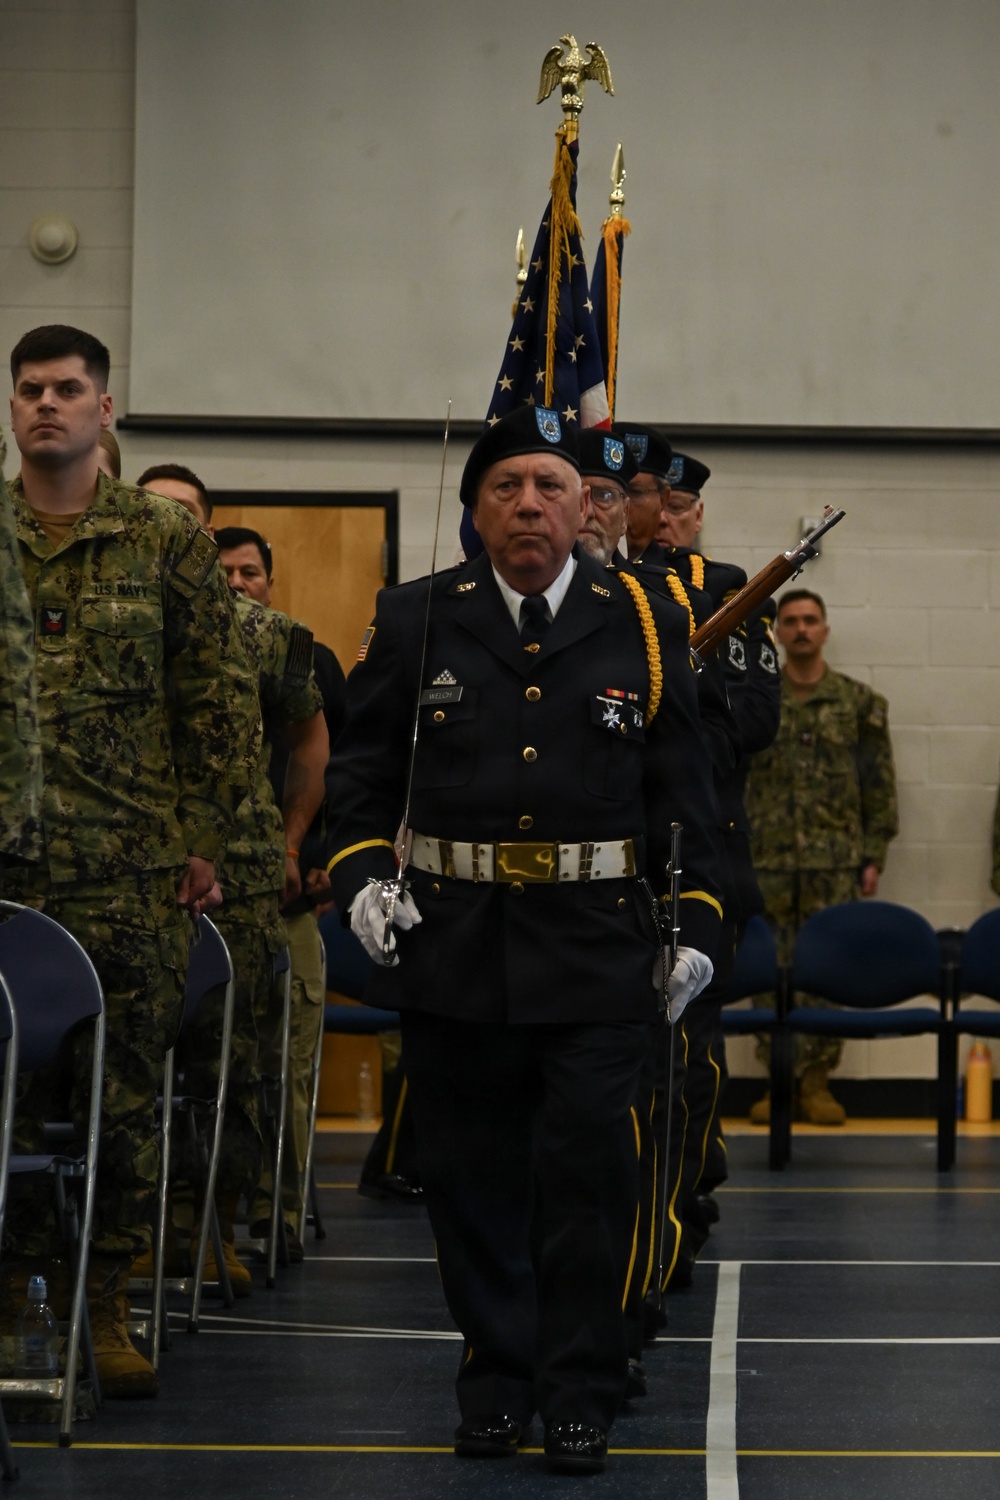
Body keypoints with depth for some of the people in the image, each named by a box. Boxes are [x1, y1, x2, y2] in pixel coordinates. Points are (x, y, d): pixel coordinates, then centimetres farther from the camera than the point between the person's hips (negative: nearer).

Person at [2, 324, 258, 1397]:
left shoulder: (167, 542, 6)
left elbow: (218, 701, 6)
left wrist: (204, 837, 1)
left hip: (132, 873, -1)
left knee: (124, 1089, 1)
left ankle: (106, 1305, 9)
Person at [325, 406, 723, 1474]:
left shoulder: (644, 627, 6)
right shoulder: (415, 623, 5)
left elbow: (681, 792, 9)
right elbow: (361, 766, 11)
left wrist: (693, 921, 3)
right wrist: (360, 874, -3)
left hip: (598, 954, -1)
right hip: (451, 952, 1)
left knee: (588, 1169, -5)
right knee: (472, 1175, 6)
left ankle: (580, 1396, 6)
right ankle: (495, 1381, 19)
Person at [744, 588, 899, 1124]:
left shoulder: (859, 702, 6)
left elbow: (880, 784, 5)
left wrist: (873, 857, -1)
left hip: (836, 864, 0)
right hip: (768, 863, 1)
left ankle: (817, 1080, 7)